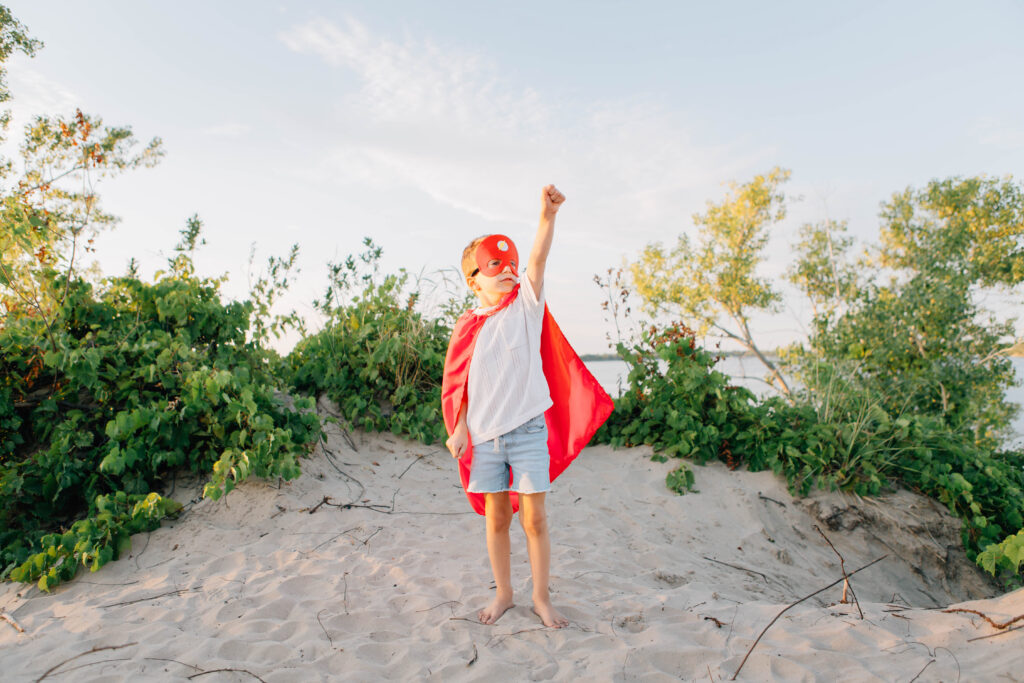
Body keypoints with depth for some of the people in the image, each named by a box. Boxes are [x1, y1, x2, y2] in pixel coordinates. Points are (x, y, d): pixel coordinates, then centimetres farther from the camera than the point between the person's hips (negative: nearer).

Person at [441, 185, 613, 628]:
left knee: (534, 517, 4)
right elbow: (460, 384, 8)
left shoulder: (526, 306, 0)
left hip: (529, 429, -1)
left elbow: (537, 262, -16)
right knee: (496, 517, 12)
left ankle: (541, 597, 23)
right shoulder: (467, 327, 4)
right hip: (484, 436, 2)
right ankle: (503, 594, 31)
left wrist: (547, 216, -30)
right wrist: (459, 428, -2)